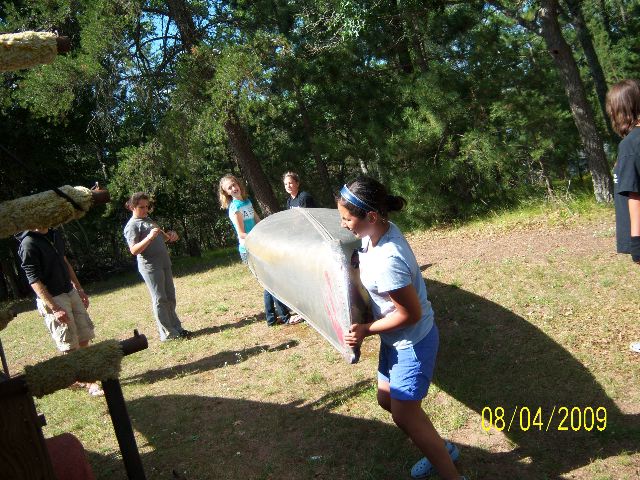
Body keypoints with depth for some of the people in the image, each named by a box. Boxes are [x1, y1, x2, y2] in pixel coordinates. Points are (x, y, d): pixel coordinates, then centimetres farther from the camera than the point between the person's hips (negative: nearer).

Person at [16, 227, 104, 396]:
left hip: (70, 292, 8)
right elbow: (34, 280, -18)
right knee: (70, 346, 1)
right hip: (51, 299, -8)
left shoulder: (56, 235, 7)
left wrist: (79, 289, 19)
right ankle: (90, 383, 9)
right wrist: (55, 309, -22)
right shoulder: (29, 244, -16)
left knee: (84, 339, 10)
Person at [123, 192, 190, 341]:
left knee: (170, 297, 11)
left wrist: (170, 235, 7)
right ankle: (167, 333, 0)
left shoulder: (148, 220, 17)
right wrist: (149, 237, -29)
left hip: (164, 263, 9)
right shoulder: (132, 225, -8)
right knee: (160, 300, -5)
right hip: (150, 266, -8)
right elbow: (134, 250, -17)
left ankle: (176, 328, 18)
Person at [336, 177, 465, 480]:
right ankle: (440, 450, 39)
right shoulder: (381, 229, -9)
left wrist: (367, 330, -15)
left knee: (405, 415, 4)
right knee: (387, 400, 20)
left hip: (413, 342, -9)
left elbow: (411, 314, -25)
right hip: (395, 340, 9)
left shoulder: (387, 262, -36)